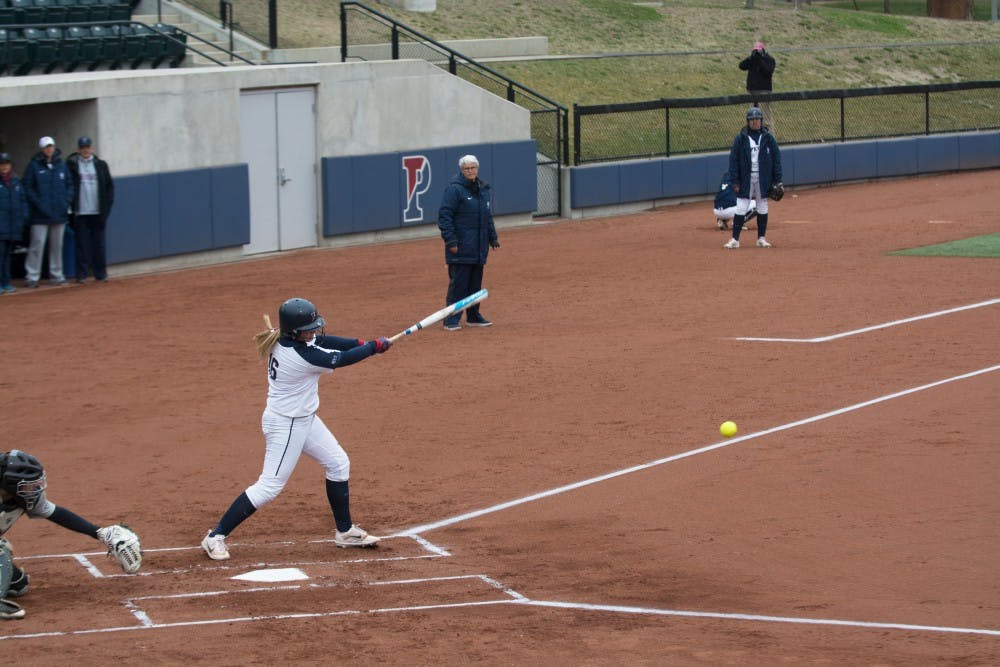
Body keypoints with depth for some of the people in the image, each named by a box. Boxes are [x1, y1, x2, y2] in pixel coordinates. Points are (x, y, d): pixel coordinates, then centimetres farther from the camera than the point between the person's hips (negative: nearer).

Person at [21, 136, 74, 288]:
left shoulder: (61, 164, 9)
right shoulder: (34, 165, -3)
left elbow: (70, 184, 14)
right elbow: (27, 186, -5)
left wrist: (67, 201, 1)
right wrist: (37, 203, -13)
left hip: (59, 212, 4)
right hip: (40, 215, -4)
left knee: (57, 245, 11)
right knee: (37, 244, -7)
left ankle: (57, 275, 18)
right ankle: (32, 276, -4)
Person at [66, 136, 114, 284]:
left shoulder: (101, 165, 10)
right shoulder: (71, 165, 2)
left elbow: (109, 185, 12)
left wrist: (107, 205, 3)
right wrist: (70, 205, -7)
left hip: (98, 211, 2)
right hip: (80, 212, -2)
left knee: (98, 243, 5)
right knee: (82, 243, -1)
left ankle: (100, 272, 10)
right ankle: (81, 274, 2)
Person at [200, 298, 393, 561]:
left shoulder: (284, 340, -5)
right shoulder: (300, 356, -29)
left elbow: (323, 341, 6)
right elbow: (341, 359, -20)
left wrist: (360, 343, -6)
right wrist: (374, 347, -6)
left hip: (304, 419, 10)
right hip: (285, 425, -10)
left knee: (338, 463, 16)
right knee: (270, 486, -6)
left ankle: (345, 531, 27)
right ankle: (216, 537, 1)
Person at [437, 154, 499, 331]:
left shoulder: (484, 189, 14)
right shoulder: (454, 189, -10)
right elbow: (444, 216, -13)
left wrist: (492, 237, 21)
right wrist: (450, 241, -19)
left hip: (479, 248, 7)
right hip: (461, 247, -7)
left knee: (476, 283, 12)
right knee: (458, 283, -7)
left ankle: (473, 316, 21)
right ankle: (451, 320, -4)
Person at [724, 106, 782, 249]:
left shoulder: (768, 138, 2)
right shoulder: (740, 139, -2)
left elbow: (776, 159, 3)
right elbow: (733, 160, -2)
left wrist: (777, 181, -2)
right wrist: (735, 181, -8)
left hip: (764, 179, 2)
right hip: (746, 179, -2)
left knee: (762, 209, 8)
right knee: (741, 208, -5)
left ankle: (761, 238, 18)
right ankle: (735, 239, -2)